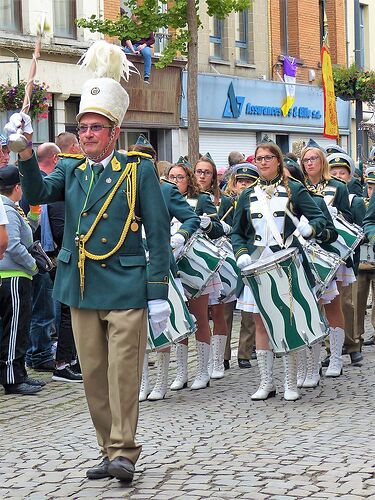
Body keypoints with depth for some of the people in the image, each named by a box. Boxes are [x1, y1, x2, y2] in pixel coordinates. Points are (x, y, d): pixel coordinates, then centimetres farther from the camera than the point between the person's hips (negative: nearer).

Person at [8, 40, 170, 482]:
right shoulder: (70, 172, 12)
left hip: (126, 288, -5)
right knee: (94, 375, 8)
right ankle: (109, 451, 18)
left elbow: (158, 234, -2)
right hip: (81, 289, 5)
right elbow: (37, 193, -6)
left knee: (123, 372, -7)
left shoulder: (138, 171, 0)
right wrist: (25, 152, -21)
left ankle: (124, 452, -1)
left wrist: (158, 294, -8)